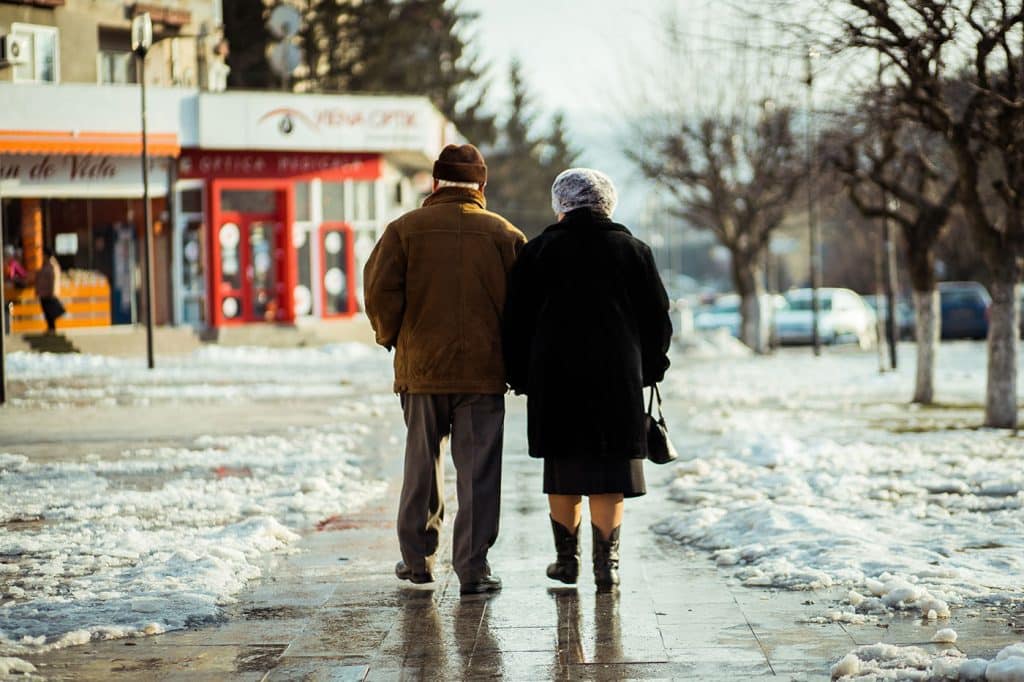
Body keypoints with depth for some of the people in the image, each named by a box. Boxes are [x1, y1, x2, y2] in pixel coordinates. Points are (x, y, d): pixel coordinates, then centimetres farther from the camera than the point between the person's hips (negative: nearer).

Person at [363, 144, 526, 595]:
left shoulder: (405, 229, 0)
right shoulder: (505, 235, 0)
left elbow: (379, 291, -5)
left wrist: (392, 337, 12)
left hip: (421, 367, 1)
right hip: (483, 372, -1)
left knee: (421, 465, 15)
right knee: (478, 472, 3)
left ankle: (417, 559, 21)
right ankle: (473, 570, 2)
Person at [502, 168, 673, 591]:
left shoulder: (538, 252, 3)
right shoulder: (633, 251, 5)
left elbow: (517, 320, 3)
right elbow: (657, 318, 8)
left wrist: (522, 378, 10)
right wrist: (648, 371, 19)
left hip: (555, 381, 0)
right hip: (617, 381, 0)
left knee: (563, 473, 11)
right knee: (609, 474, 2)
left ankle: (567, 559, 18)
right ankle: (606, 564, -2)